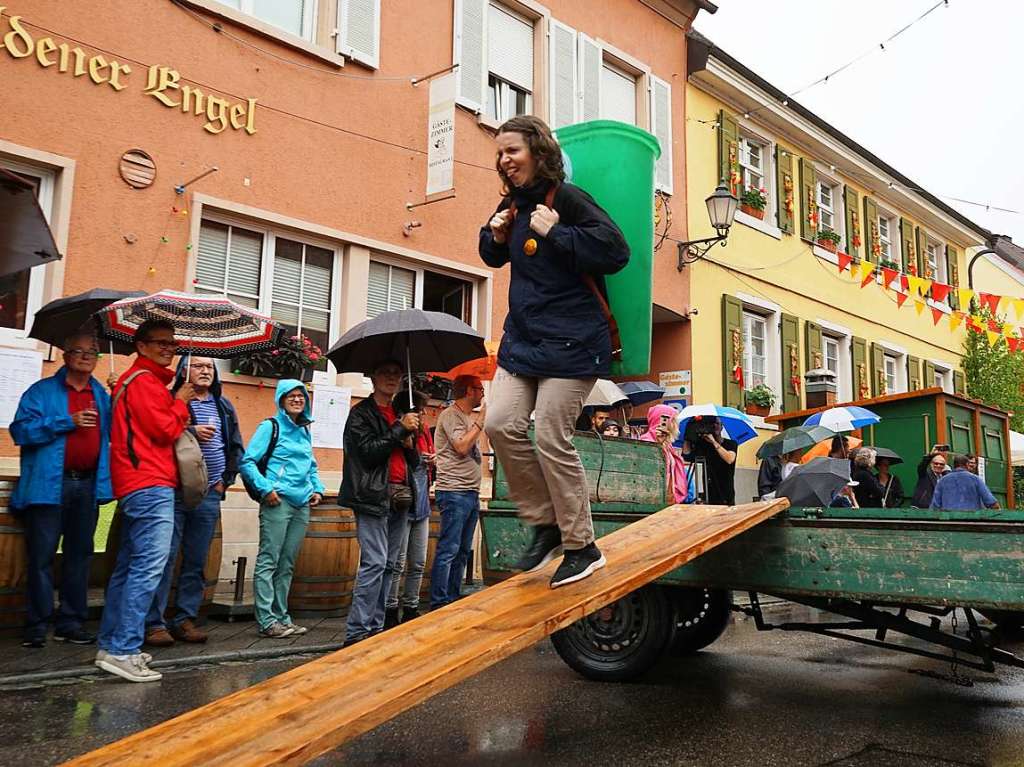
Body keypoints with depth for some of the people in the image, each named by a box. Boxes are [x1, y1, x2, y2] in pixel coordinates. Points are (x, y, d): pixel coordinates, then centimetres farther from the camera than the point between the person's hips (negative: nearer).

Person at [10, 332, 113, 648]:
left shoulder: (103, 396, 15)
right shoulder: (42, 391, 3)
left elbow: (113, 433, 19)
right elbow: (21, 430, -8)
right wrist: (67, 421, -15)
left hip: (88, 485, 4)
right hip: (49, 484, -4)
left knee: (79, 555, 9)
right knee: (42, 556, -1)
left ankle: (71, 622, 17)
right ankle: (37, 625, 8)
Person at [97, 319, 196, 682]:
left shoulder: (140, 379, 23)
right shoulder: (145, 380, -8)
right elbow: (165, 430, -13)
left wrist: (186, 425, 9)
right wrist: (181, 403, 1)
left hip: (137, 486, 11)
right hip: (151, 485, -11)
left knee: (130, 566, 13)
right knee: (149, 566, -14)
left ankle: (111, 646, 19)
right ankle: (123, 652, -15)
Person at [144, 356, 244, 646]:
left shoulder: (224, 407, 15)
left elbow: (236, 447, 20)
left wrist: (226, 479, 12)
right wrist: (190, 433, -20)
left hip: (209, 495, 5)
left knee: (197, 561, 8)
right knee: (165, 556, -6)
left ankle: (185, 619, 16)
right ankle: (154, 622, 1)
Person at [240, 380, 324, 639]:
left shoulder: (305, 430, 18)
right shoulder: (271, 426, -1)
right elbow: (247, 462, -6)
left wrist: (318, 489, 12)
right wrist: (265, 489, -15)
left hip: (302, 504, 7)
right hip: (278, 501, -7)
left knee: (287, 564, 11)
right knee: (269, 560, -6)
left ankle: (281, 616, 17)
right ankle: (266, 621, -4)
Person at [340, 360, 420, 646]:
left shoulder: (401, 413, 21)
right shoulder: (362, 413, 1)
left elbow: (413, 463, 21)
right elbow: (369, 452, -13)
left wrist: (410, 445, 0)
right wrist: (400, 429, -12)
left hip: (400, 496, 7)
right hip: (374, 496, -7)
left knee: (389, 565, 6)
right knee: (375, 562, -13)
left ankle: (375, 627, 12)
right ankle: (357, 632, -10)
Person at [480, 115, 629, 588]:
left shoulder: (566, 198, -11)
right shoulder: (513, 204, 12)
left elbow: (615, 250, -19)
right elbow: (495, 257, 26)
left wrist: (554, 233, -21)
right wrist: (496, 235, 5)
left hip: (571, 340, -8)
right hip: (522, 337, 8)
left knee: (551, 438, -8)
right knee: (501, 425, -3)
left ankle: (582, 546, 9)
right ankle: (545, 525, 13)